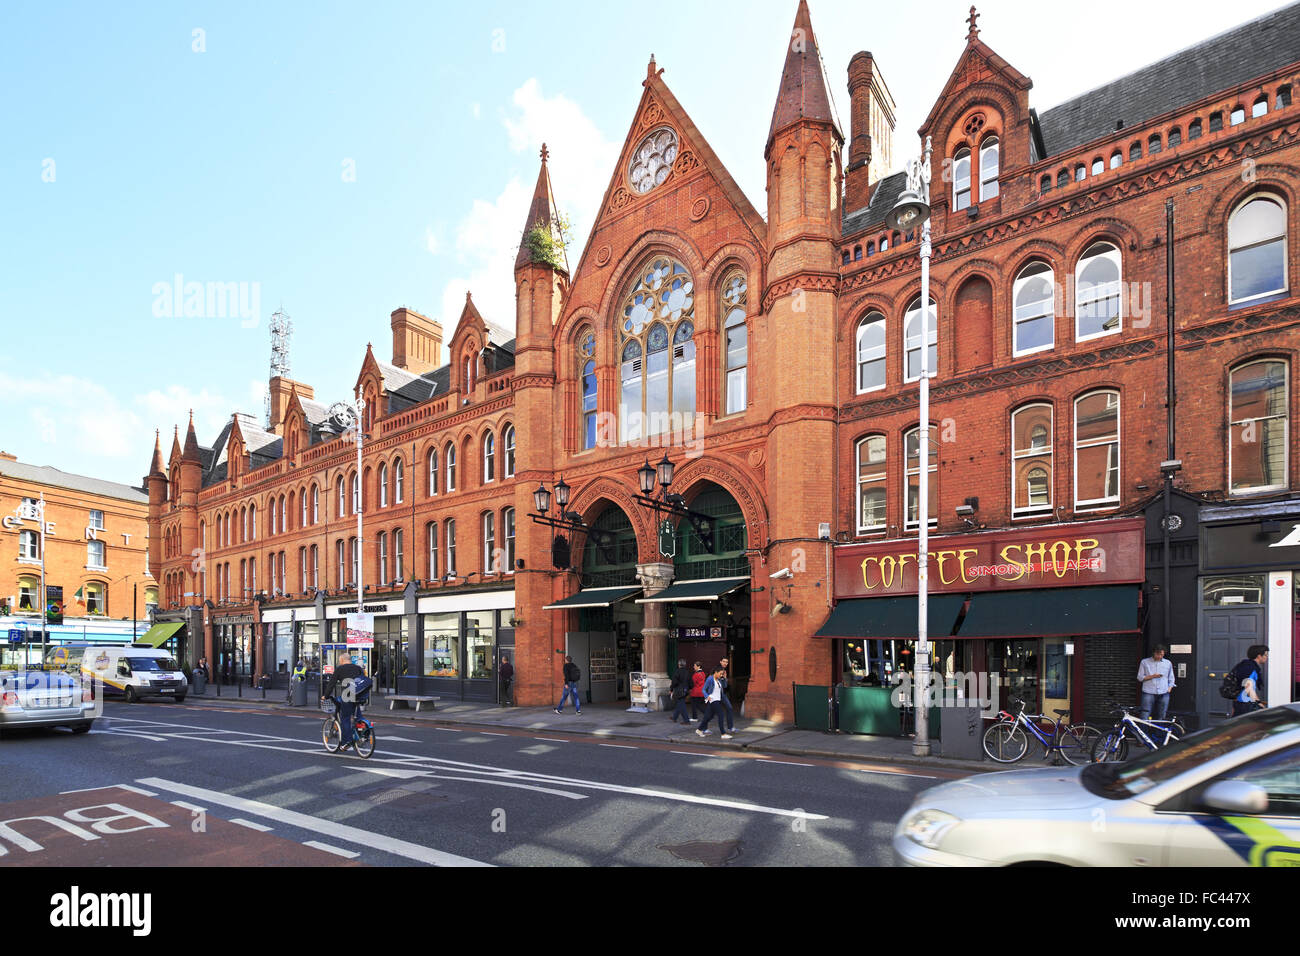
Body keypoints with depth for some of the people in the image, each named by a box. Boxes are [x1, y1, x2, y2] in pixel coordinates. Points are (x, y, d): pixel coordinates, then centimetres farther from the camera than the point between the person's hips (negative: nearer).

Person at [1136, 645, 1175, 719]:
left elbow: (1171, 680, 18)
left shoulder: (1168, 663, 12)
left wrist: (1168, 690, 3)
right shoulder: (1145, 662, 5)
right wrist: (1152, 676, -10)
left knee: (1160, 719, 4)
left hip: (1163, 695, 2)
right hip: (1148, 693, -2)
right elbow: (1140, 678, 4)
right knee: (1144, 719, -11)